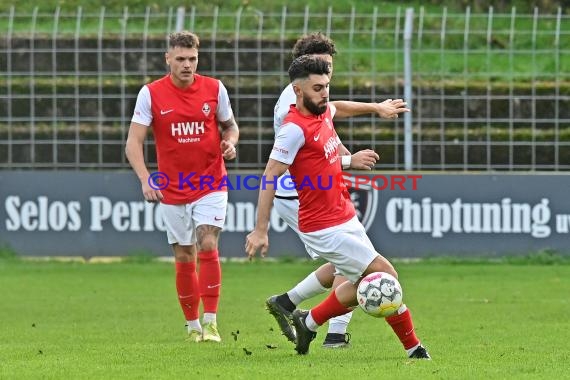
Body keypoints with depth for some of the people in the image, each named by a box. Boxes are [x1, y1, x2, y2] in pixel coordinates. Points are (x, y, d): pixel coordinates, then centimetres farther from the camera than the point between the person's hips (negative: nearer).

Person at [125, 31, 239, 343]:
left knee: (207, 247, -15)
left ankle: (210, 322, -11)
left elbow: (229, 124, 14)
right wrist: (145, 179, -22)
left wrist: (230, 142, -10)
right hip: (173, 190, 0)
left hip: (211, 185, 0)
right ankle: (193, 324, 19)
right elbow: (134, 142, -8)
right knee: (184, 259, 5)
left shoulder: (214, 89, -2)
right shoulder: (151, 94, -6)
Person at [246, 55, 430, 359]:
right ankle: (413, 348, 3)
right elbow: (270, 177, -22)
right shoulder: (294, 128, -21)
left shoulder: (324, 112, 4)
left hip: (345, 218, 9)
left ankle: (309, 322, 31)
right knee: (386, 276, -9)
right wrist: (260, 231, -24)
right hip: (325, 229, -9)